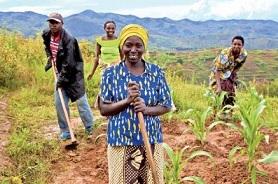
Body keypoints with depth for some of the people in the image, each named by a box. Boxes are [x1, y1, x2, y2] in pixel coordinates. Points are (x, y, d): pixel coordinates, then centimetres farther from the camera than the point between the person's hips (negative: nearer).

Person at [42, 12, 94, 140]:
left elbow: (69, 62, -24)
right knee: (59, 103, 5)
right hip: (61, 73, 7)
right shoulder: (47, 35, 1)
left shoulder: (68, 40, -22)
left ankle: (90, 129, 14)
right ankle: (65, 132, 16)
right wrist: (49, 58, 14)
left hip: (73, 73, -7)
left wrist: (62, 78, -22)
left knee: (81, 101, -2)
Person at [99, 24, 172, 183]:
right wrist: (127, 100, -20)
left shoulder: (156, 72, 0)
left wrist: (146, 109, -17)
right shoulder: (111, 73, -4)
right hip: (121, 142, -1)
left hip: (151, 141, 1)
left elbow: (167, 105, 2)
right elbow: (103, 109, -4)